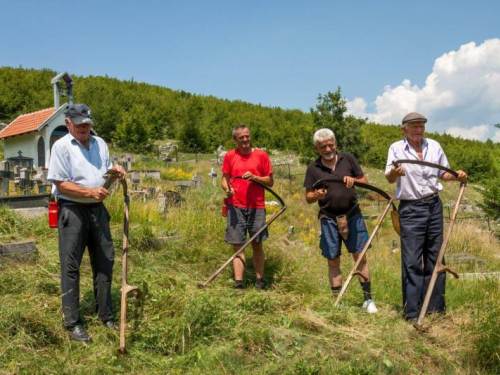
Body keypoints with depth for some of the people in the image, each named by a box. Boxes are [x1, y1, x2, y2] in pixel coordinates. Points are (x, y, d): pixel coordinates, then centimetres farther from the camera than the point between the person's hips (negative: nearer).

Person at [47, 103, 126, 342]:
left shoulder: (100, 144, 11)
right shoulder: (61, 146, -8)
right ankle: (72, 323, 7)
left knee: (104, 262, 11)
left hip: (97, 209, 6)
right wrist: (90, 192, -23)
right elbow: (60, 184, -13)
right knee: (70, 267, -1)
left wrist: (114, 171, -1)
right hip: (72, 210, -6)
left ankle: (106, 315, 24)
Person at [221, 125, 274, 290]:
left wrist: (254, 177, -12)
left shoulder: (261, 155, 3)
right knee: (238, 245, -1)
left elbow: (270, 182, 5)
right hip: (236, 206, 0)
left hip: (256, 206, 0)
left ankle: (259, 280, 18)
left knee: (257, 244, 7)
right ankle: (238, 282, 0)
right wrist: (227, 188, -11)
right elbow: (225, 179, 11)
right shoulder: (229, 156, 6)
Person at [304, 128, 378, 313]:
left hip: (352, 214, 0)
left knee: (360, 256, 2)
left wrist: (354, 180, -16)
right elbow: (308, 197, 2)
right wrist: (317, 196, -20)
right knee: (333, 261, 7)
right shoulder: (313, 168, -1)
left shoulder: (348, 159, 0)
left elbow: (365, 181, 6)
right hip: (329, 219, 0)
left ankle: (368, 299, 15)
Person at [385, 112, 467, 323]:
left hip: (434, 206, 5)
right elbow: (389, 178, -15)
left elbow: (443, 173, 18)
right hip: (411, 209, -4)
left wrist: (457, 176, -3)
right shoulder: (396, 148, -5)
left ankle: (436, 307, 21)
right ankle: (412, 312, 1)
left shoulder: (434, 146, 7)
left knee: (435, 258, 10)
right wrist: (394, 172, -38)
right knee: (412, 261, -6)